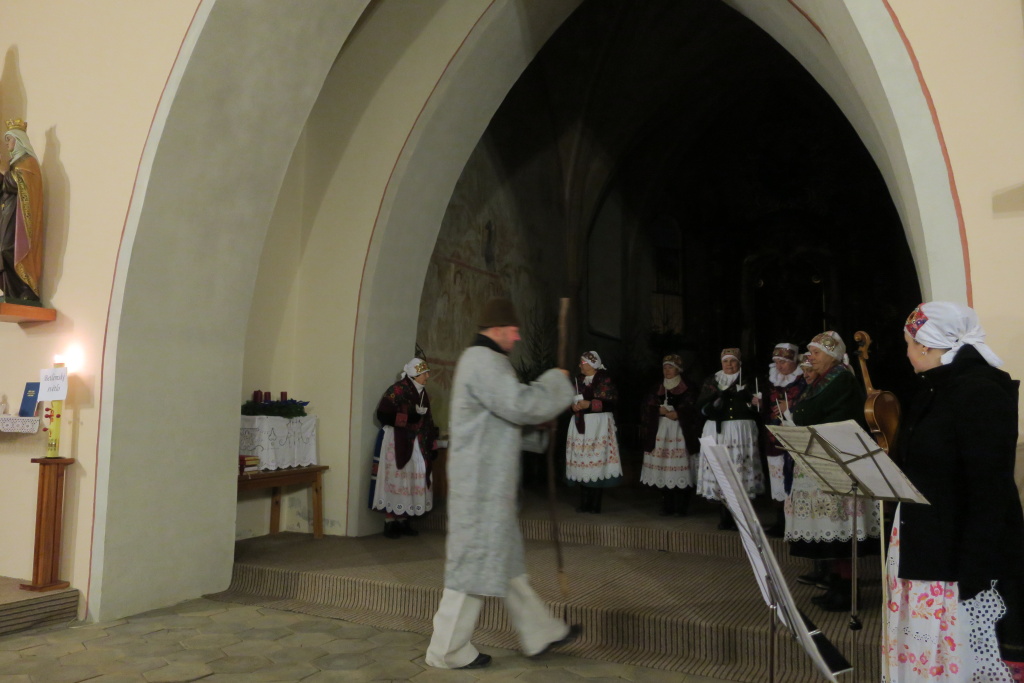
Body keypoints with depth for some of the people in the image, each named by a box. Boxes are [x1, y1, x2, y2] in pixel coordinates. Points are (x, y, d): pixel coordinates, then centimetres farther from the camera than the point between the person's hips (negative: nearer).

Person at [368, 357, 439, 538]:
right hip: (395, 443, -7)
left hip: (416, 445, 7)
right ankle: (389, 523, 5)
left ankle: (403, 521, 16)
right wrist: (408, 417, -19)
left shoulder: (423, 393, 12)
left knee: (411, 482, 7)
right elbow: (383, 414, -19)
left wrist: (432, 446, 11)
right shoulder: (397, 390, -12)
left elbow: (428, 421, 15)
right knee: (394, 480, -4)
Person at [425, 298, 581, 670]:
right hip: (482, 483, -11)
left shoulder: (481, 359, 17)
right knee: (475, 560, -1)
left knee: (506, 559, 17)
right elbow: (521, 404, -26)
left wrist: (548, 390, 14)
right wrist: (557, 381, -11)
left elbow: (507, 407, 23)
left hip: (488, 481, 11)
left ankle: (540, 632, 29)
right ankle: (448, 650, 13)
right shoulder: (483, 361, -17)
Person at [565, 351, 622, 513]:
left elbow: (612, 402, -9)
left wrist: (590, 404, -15)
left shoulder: (605, 379, -3)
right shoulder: (577, 380, 16)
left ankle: (596, 504, -4)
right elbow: (569, 399, 22)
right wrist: (573, 406, -1)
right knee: (582, 463, 2)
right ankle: (584, 504, 7)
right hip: (580, 425, 5)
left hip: (599, 425, -5)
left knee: (598, 460, -9)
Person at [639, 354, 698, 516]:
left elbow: (691, 411, -5)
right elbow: (647, 409, 9)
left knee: (680, 468, -9)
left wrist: (672, 413, -11)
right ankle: (667, 507, 7)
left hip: (680, 432, -3)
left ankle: (681, 507, 0)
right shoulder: (657, 390, 15)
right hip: (661, 432, 4)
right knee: (664, 468, 0)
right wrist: (662, 411, -5)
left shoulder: (687, 390, 3)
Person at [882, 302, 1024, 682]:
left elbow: (991, 490, -22)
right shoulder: (938, 390, 10)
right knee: (924, 650, 17)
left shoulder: (980, 393, -18)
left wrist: (975, 570, -23)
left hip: (962, 556, -9)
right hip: (925, 552, 9)